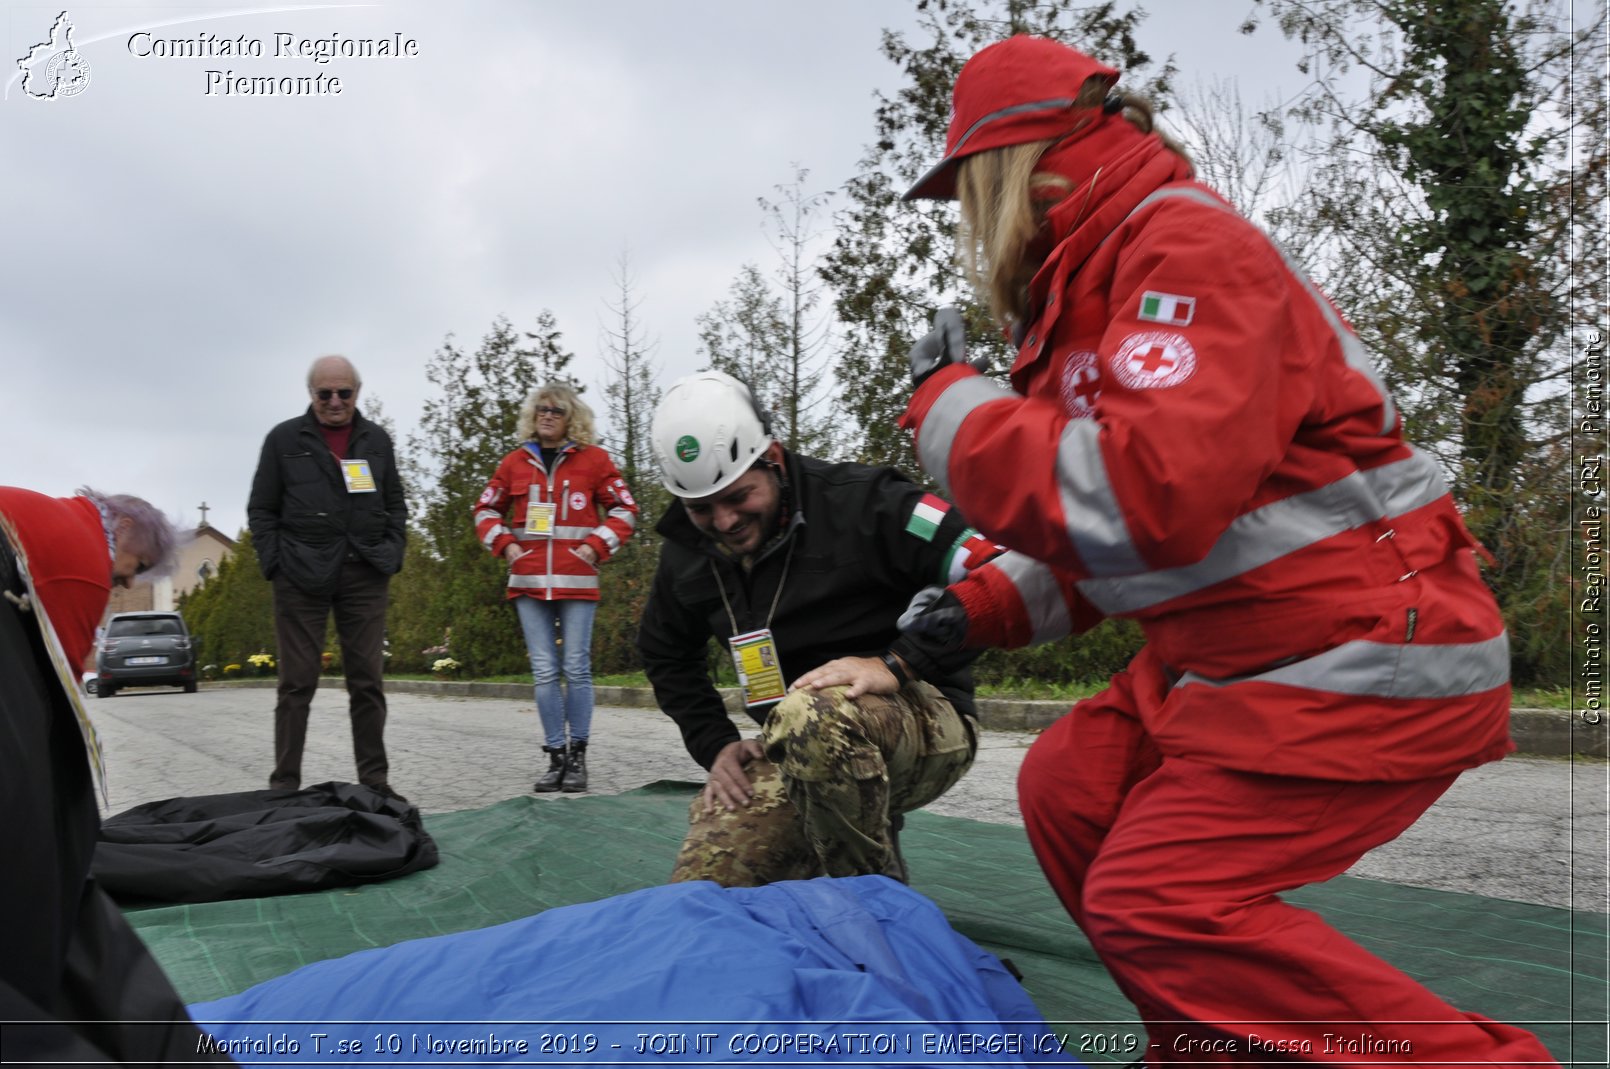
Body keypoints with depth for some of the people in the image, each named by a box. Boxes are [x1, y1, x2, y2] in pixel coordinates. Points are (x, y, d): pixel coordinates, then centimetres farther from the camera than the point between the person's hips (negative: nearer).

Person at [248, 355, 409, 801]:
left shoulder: (377, 440, 13)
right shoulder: (284, 439, 6)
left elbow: (395, 505, 18)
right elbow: (261, 509, 7)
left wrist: (392, 556, 5)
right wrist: (275, 563, -4)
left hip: (365, 575, 2)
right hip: (302, 576, -2)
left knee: (367, 680, 3)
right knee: (297, 682, 0)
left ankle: (375, 780, 9)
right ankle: (284, 784, 6)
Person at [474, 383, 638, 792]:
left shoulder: (593, 459, 4)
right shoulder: (515, 463, 12)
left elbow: (625, 510, 6)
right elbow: (486, 510, 22)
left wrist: (596, 546, -5)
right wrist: (504, 544, 6)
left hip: (576, 581, -3)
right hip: (528, 582, 3)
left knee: (576, 668, -1)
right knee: (544, 672, 3)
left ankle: (577, 756, 10)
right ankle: (555, 757, 10)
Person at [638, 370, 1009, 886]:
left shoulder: (863, 502, -17)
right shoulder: (687, 552, 3)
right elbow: (665, 655, 22)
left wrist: (897, 662, -27)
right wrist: (715, 744, 10)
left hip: (925, 718, -6)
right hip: (793, 753, 6)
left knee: (810, 714, -39)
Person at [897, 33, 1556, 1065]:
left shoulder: (1186, 246, -17)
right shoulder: (1102, 282, 15)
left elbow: (1153, 497, -33)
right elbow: (1122, 528, 23)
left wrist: (952, 407, -20)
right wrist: (998, 608, 14)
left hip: (1364, 660, -10)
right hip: (1239, 656, 10)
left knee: (1155, 900, -11)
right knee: (1069, 788, 11)